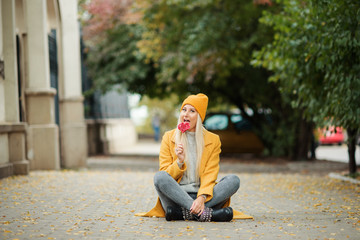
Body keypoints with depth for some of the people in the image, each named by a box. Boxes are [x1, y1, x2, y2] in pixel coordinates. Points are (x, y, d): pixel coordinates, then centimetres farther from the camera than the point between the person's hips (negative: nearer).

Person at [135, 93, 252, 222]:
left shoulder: (213, 140, 9)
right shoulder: (169, 137, 8)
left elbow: (210, 175, 0)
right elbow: (165, 176, 5)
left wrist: (202, 197, -19)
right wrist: (179, 162, -16)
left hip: (200, 194, 1)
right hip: (176, 195, -1)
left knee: (234, 180, -22)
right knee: (159, 177, -30)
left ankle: (181, 213, -35)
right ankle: (207, 213, -40)